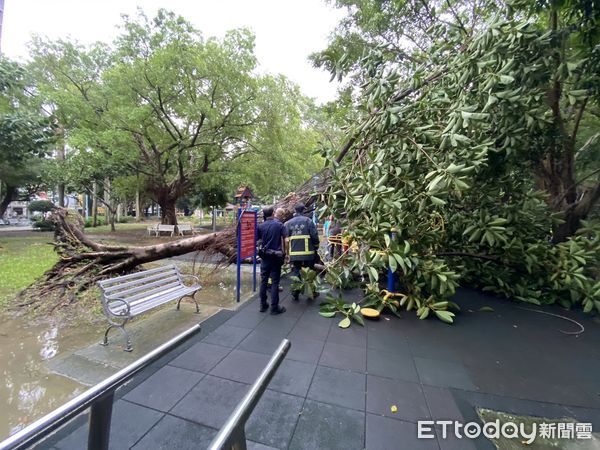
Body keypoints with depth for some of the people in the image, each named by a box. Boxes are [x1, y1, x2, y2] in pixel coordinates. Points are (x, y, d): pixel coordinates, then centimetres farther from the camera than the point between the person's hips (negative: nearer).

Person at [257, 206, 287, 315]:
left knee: (263, 280, 12)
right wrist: (284, 253, 1)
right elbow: (283, 240, -9)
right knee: (275, 282, 3)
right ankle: (274, 307, 9)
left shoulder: (260, 226, -2)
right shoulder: (279, 225, -7)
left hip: (264, 256, 2)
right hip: (276, 256, -2)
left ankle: (263, 305, 21)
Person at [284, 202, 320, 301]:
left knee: (295, 273, 12)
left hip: (294, 253, 2)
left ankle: (295, 294, 14)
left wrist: (288, 251, 13)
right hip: (308, 253, -2)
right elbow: (315, 237, -8)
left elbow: (286, 240, 3)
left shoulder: (288, 223, 5)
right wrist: (316, 247, 8)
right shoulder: (308, 221, -4)